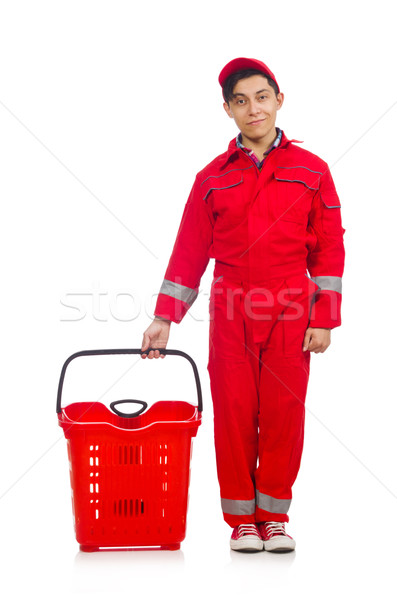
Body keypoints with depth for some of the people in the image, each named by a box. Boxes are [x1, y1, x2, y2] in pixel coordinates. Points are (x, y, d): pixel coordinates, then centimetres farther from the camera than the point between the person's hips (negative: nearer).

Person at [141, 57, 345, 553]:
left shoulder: (311, 170, 6)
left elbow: (328, 248, 4)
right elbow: (189, 252, 9)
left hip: (290, 311, -1)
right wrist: (164, 318, 3)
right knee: (234, 414, 1)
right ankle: (241, 519, 14)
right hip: (230, 311, 1)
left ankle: (274, 516, 15)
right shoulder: (212, 177, 9)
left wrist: (324, 319, -2)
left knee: (284, 414, 0)